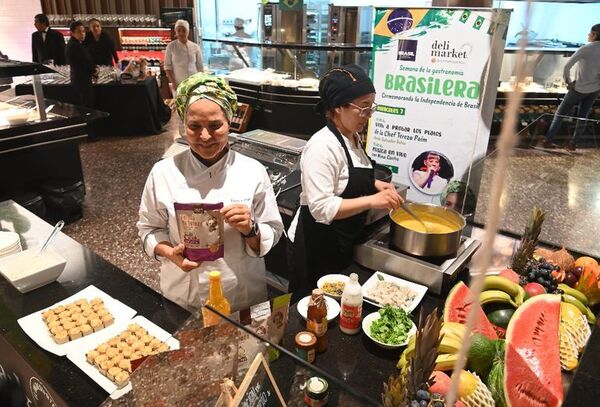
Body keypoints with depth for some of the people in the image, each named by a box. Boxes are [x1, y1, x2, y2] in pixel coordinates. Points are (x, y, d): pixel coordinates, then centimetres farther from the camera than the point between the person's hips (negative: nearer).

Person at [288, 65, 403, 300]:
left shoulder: (353, 139, 4)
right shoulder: (323, 146, -24)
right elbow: (322, 208, -30)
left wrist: (375, 185, 4)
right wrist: (372, 201, -32)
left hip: (343, 244, 9)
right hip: (317, 246, -9)